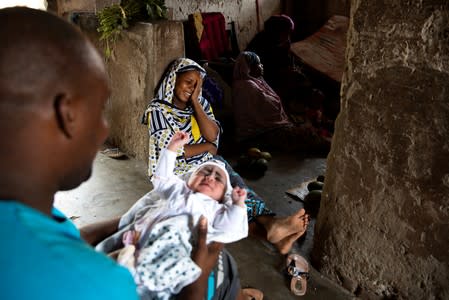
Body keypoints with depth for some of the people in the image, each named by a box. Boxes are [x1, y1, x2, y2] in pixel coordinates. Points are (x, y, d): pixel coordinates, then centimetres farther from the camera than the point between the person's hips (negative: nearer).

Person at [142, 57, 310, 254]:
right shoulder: (158, 110, -6)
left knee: (235, 184, -29)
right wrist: (208, 147, -4)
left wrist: (195, 101, -9)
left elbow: (212, 136, -6)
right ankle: (269, 231, -50)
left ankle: (269, 225, -53)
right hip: (181, 170, -5)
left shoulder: (200, 103, 11)